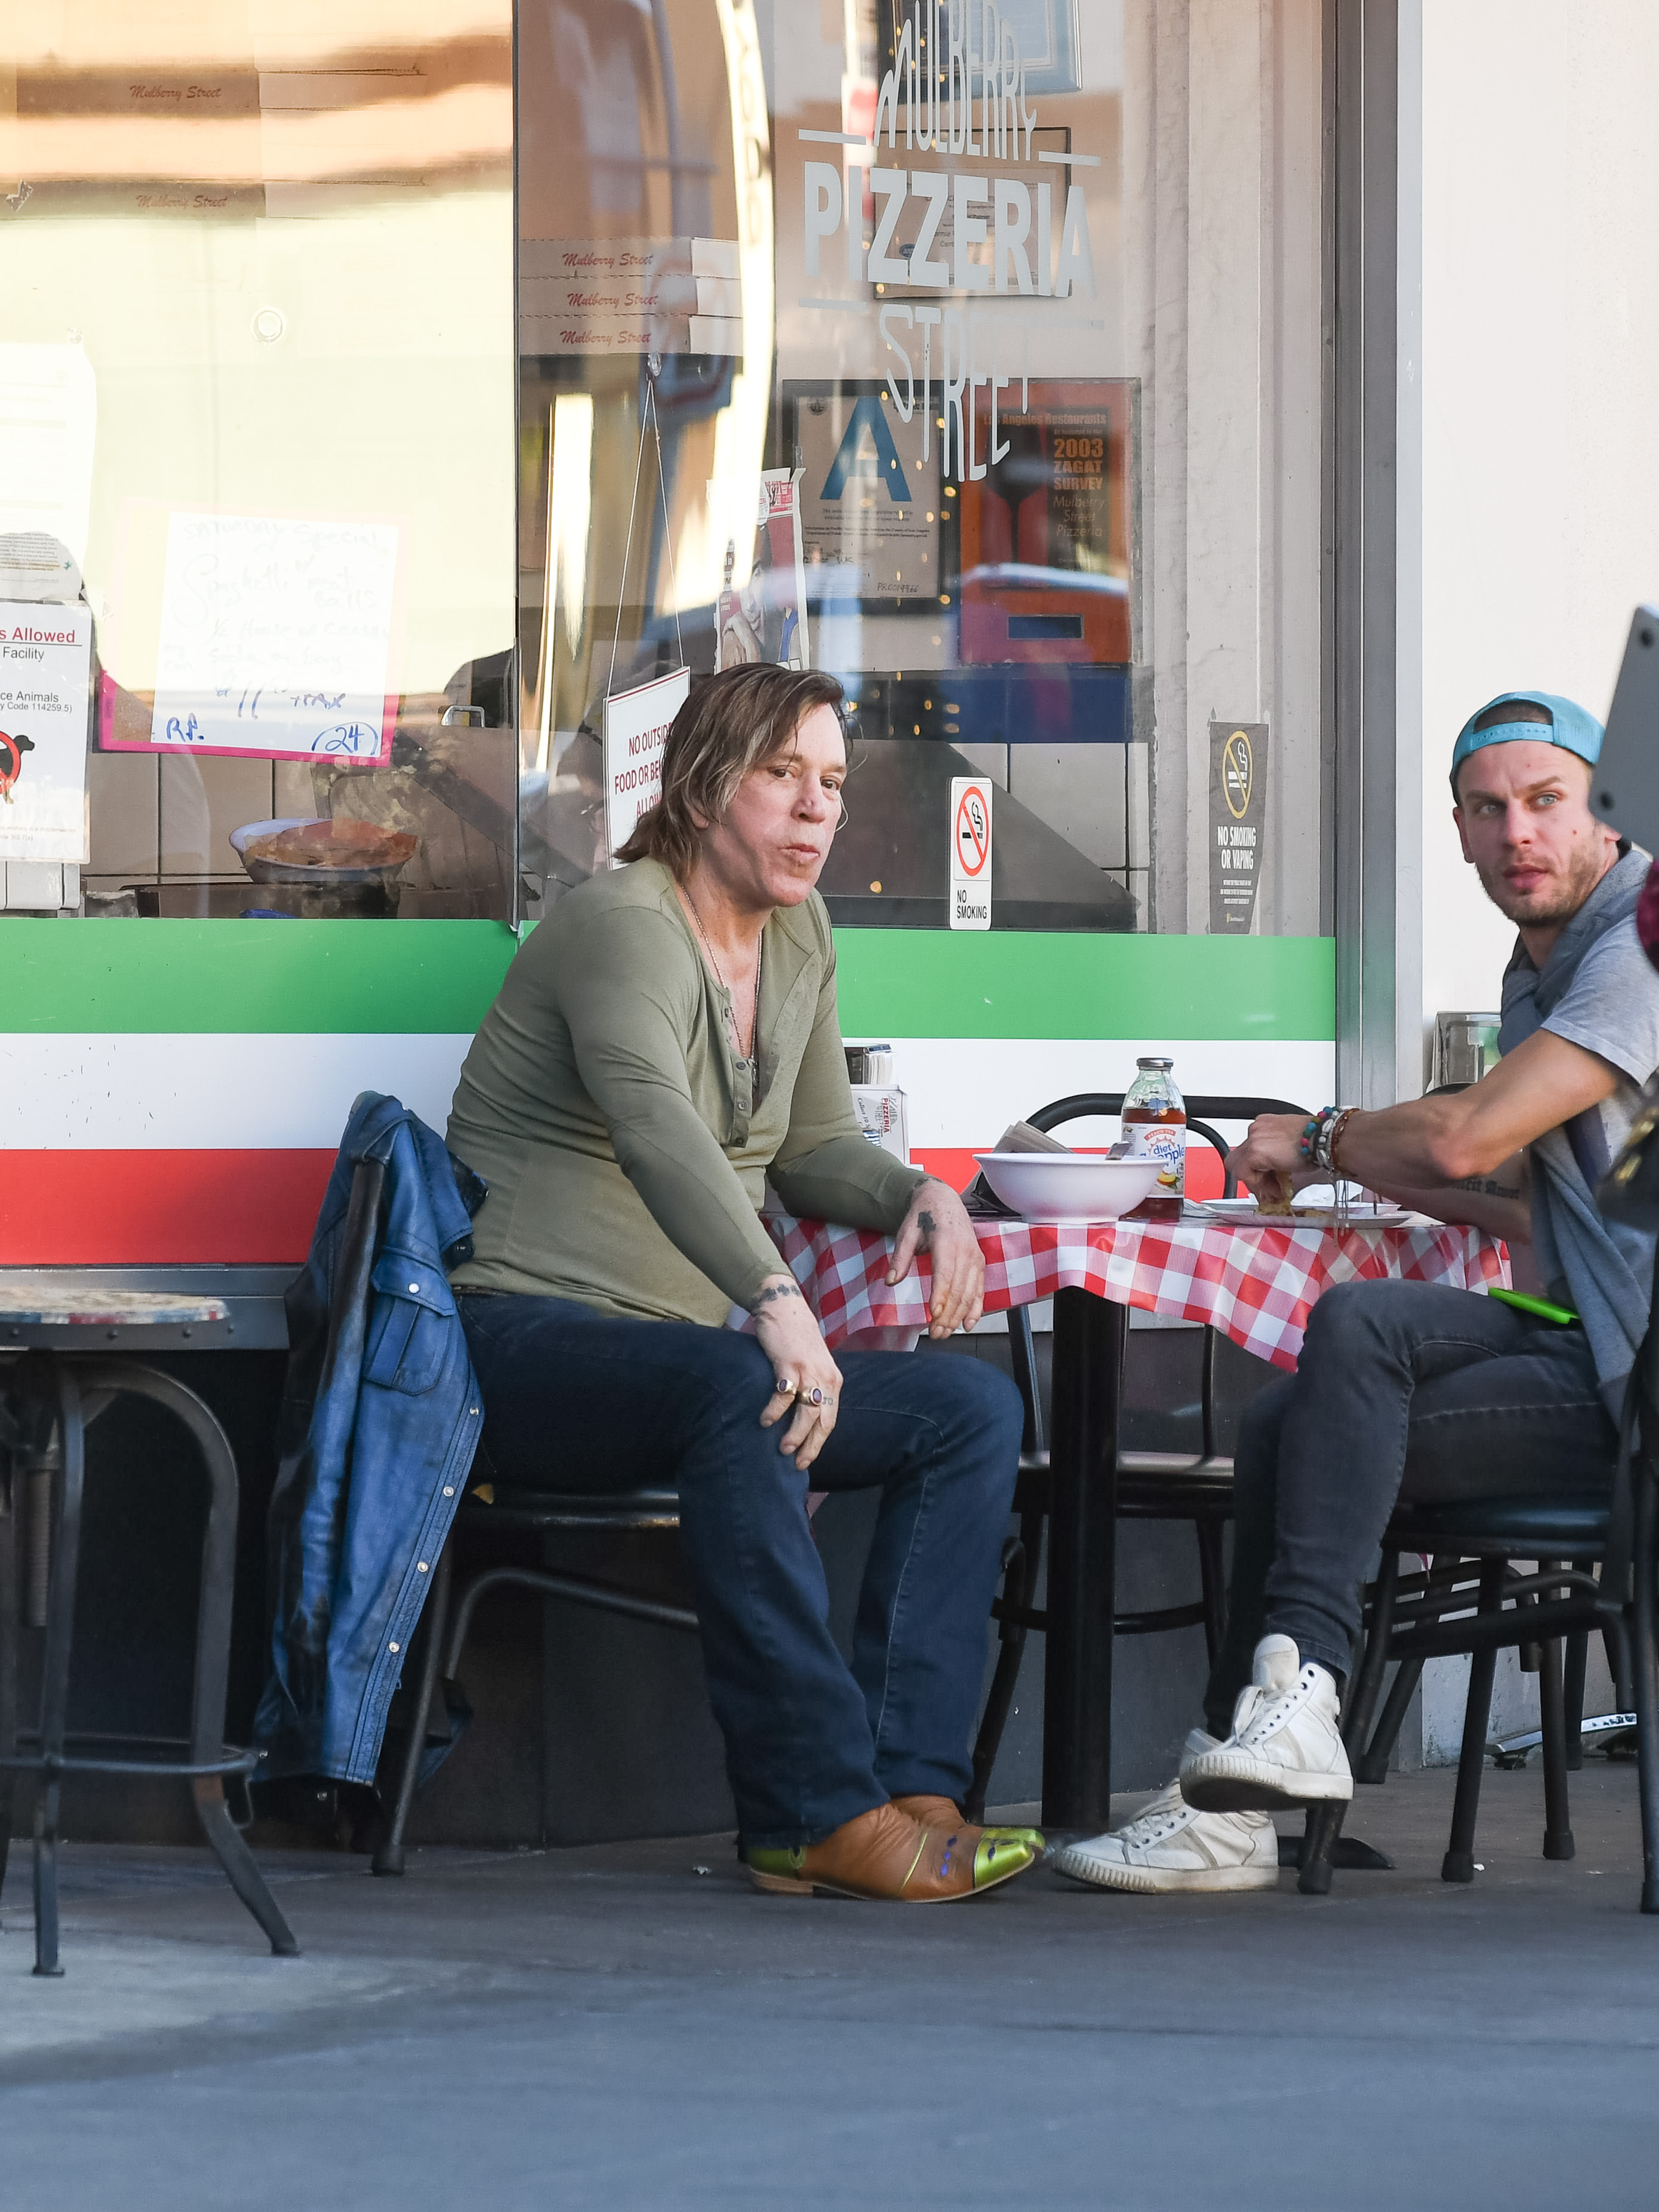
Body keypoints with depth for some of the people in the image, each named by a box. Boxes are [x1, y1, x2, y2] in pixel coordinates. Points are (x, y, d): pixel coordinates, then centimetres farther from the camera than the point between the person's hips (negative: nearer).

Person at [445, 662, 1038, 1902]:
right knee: (740, 1387, -39)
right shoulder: (624, 926, -14)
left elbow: (813, 1147, 25)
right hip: (525, 1338, -9)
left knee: (974, 1407, -10)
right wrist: (777, 1303, -49)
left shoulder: (799, 936, 14)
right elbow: (655, 1124, -34)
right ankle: (818, 1809, -41)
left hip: (674, 1353, 9)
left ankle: (909, 1782, -23)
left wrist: (918, 1195, 0)